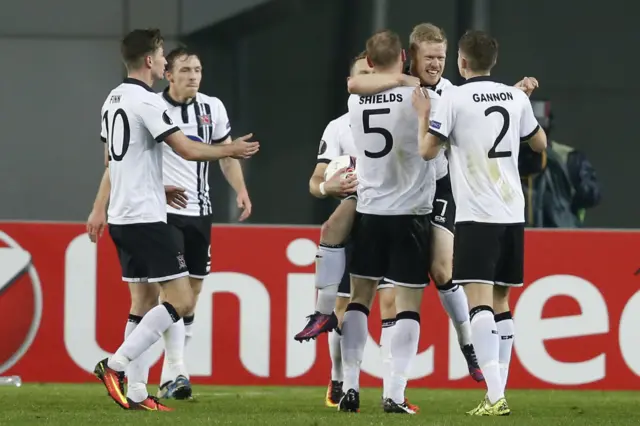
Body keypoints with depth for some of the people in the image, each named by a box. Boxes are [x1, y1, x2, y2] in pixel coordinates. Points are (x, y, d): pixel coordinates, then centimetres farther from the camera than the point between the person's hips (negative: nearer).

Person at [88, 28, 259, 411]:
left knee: (145, 300, 11)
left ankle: (135, 392, 7)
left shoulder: (114, 100, 13)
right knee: (182, 301, -9)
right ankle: (115, 365, -14)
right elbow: (189, 150, -18)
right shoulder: (147, 101, -15)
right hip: (146, 218, -10)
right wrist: (230, 150, -2)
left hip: (122, 218, 10)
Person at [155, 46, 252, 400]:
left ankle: (168, 376, 17)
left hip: (199, 211, 6)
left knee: (192, 291, 7)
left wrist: (241, 192, 2)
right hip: (164, 211, -5)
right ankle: (176, 373, -21)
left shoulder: (212, 108, 5)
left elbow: (226, 153, 15)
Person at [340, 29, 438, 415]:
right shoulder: (419, 97, -11)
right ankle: (395, 394, -5)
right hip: (411, 212, -3)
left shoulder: (356, 101, 1)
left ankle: (350, 387, 6)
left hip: (369, 212, 3)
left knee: (360, 297, 12)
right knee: (409, 303, 1)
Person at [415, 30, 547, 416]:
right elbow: (540, 143, 24)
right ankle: (499, 393, 14)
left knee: (479, 299, -11)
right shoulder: (517, 98, 9)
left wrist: (423, 117, 11)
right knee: (501, 300, 14)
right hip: (513, 213, 6)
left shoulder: (454, 99, -7)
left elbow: (428, 150, -6)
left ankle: (495, 394, -24)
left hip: (477, 215, -5)